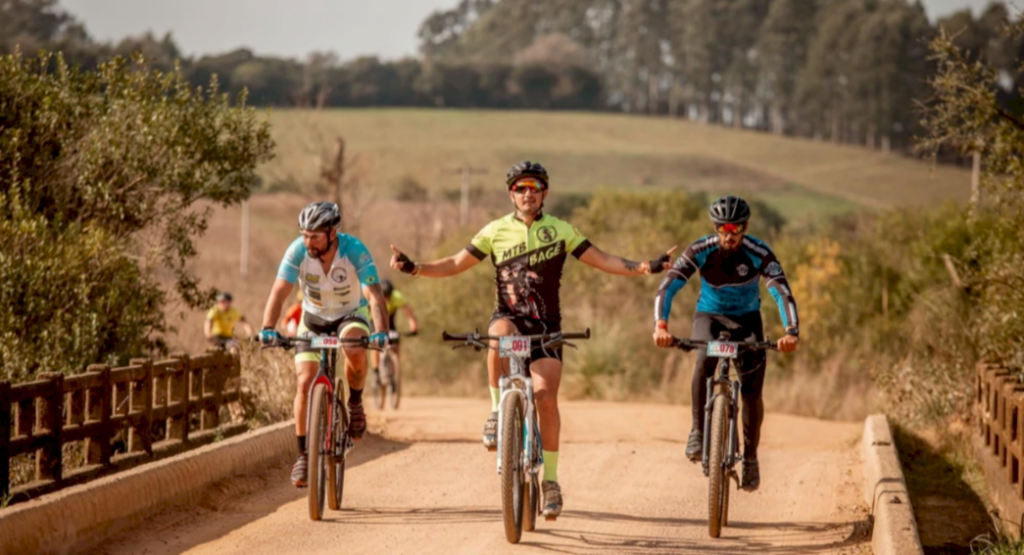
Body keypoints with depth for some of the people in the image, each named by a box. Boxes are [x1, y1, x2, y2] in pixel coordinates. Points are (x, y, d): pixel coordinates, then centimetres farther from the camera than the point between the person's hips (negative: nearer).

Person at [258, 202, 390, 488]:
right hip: (314, 317, 2)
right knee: (305, 383, -13)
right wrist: (268, 328, -46)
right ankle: (304, 454, 0)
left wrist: (381, 332, -53)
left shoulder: (355, 251, -29)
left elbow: (375, 295, -37)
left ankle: (355, 401, -6)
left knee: (355, 350, -36)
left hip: (351, 315, -2)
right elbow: (279, 290, -30)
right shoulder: (298, 250, -24)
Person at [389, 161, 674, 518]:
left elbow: (602, 261, 2)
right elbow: (455, 265, 7)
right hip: (508, 317, 0)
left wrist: (644, 268, -11)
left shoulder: (560, 231, 4)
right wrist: (415, 269, -7)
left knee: (546, 397, -14)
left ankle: (550, 478, -4)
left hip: (545, 325, 0)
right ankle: (497, 411, -19)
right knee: (500, 335, -37)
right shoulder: (496, 231, 5)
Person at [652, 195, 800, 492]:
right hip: (709, 315, 0)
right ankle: (698, 431, -20)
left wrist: (791, 332, -49)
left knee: (752, 389, -9)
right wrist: (661, 325, -45)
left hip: (747, 319, 0)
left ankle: (750, 456, 11)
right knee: (704, 360, -33)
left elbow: (783, 293, -31)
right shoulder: (699, 251, -22)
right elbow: (667, 287, -28)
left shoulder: (759, 253, -23)